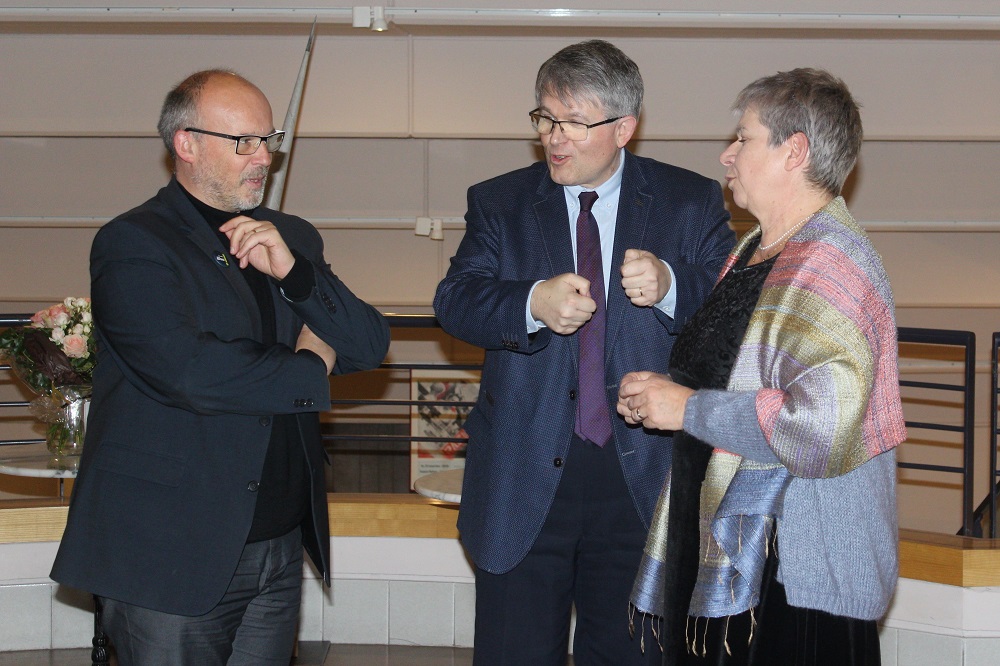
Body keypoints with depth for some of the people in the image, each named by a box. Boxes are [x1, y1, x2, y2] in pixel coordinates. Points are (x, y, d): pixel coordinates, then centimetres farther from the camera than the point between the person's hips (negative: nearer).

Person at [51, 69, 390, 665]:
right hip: (175, 557, -6)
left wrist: (292, 272, -9)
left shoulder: (291, 238, 13)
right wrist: (309, 367, -7)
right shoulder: (132, 245, -8)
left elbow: (371, 346, 7)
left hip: (283, 546, 6)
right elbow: (189, 373, -22)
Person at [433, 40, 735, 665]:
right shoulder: (499, 203, 6)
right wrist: (532, 304, -26)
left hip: (643, 478, 0)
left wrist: (670, 285, -26)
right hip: (525, 477, 1)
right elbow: (454, 302, -6)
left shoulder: (692, 203, 3)